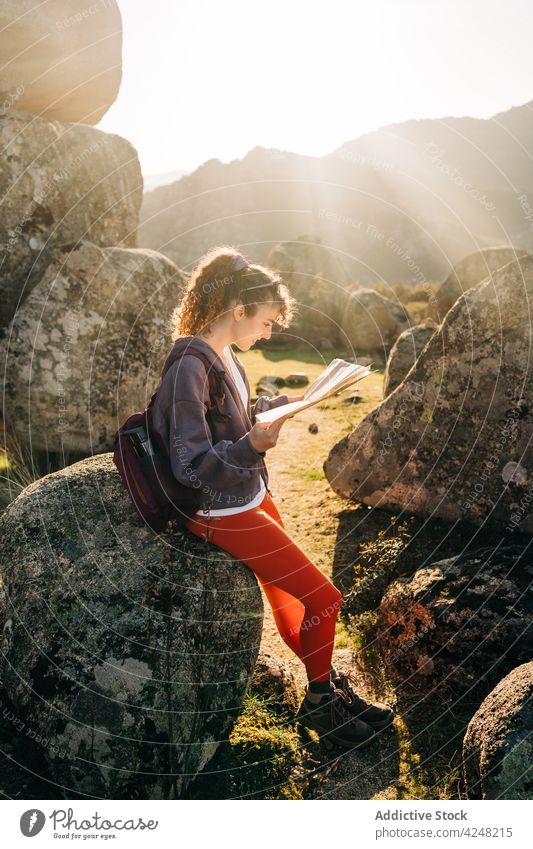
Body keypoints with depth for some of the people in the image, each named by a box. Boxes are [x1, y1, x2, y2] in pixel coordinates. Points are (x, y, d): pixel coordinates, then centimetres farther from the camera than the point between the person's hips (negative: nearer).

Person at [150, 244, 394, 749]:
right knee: (323, 598, -4)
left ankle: (326, 686, 35)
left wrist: (283, 403, 9)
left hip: (251, 495, 9)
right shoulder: (190, 367, -23)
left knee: (285, 594, 18)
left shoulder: (224, 354, 5)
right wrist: (253, 446, -37)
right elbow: (190, 466, -24)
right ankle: (319, 703, 18)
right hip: (222, 512, -9)